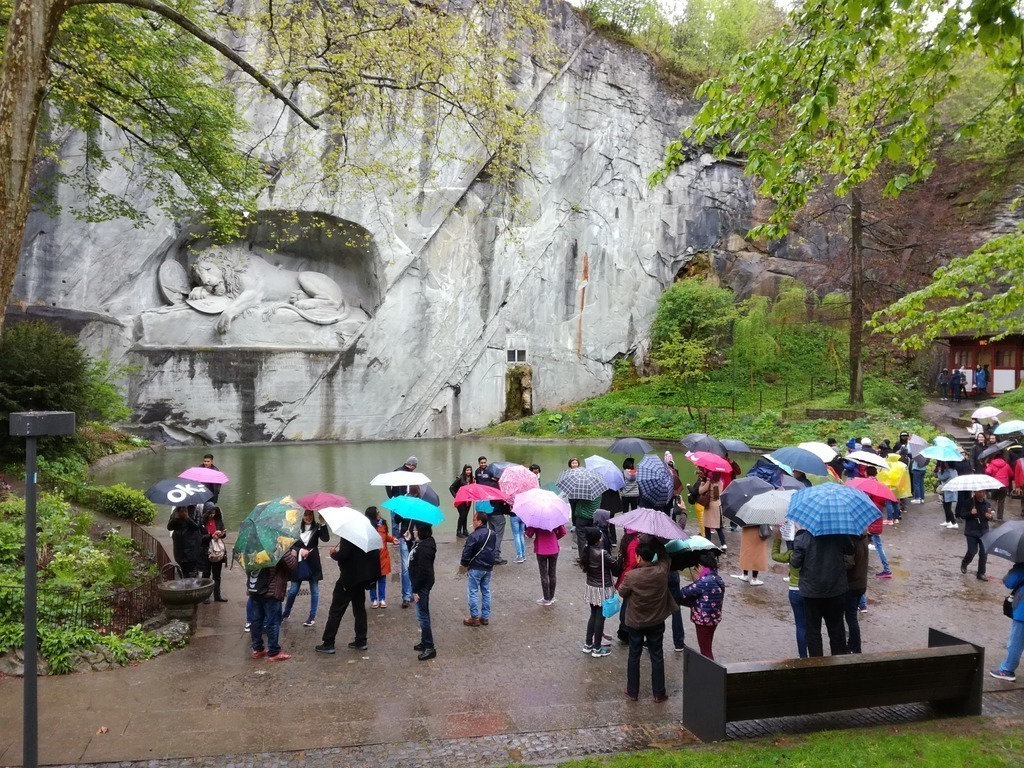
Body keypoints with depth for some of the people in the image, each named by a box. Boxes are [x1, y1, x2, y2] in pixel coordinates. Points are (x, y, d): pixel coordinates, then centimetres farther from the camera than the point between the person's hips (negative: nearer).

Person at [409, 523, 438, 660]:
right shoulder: (420, 543, 6)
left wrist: (416, 590, -22)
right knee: (423, 614, 20)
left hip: (422, 584, -11)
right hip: (421, 584, 11)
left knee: (422, 615, -3)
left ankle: (430, 648, 4)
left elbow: (422, 571, -26)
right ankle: (425, 642, 32)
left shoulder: (424, 548, -26)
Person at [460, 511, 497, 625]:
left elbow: (467, 552, -17)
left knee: (472, 592, 3)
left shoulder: (474, 535, -19)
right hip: (488, 567, 7)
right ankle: (485, 617, 19)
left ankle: (475, 618, 6)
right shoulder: (492, 533, 4)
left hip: (476, 568, -7)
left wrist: (463, 564, -1)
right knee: (486, 591, 14)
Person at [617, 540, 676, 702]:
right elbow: (665, 557, 4)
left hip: (635, 623, -2)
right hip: (657, 622, 2)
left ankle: (632, 692, 25)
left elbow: (622, 592, -7)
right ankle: (659, 693, 24)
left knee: (634, 656, 14)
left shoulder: (631, 576, -25)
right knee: (657, 657, 14)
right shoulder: (661, 571, -18)